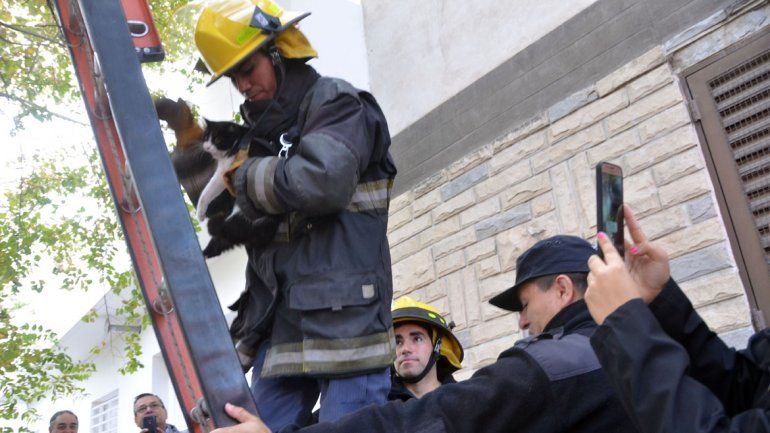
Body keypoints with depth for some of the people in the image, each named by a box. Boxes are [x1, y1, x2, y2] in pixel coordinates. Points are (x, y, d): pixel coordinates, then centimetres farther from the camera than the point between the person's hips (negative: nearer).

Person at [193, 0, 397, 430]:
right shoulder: (265, 132, 22)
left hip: (343, 321, -8)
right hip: (280, 329, 8)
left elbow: (320, 183, -21)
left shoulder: (337, 104, -1)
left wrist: (243, 173, -3)